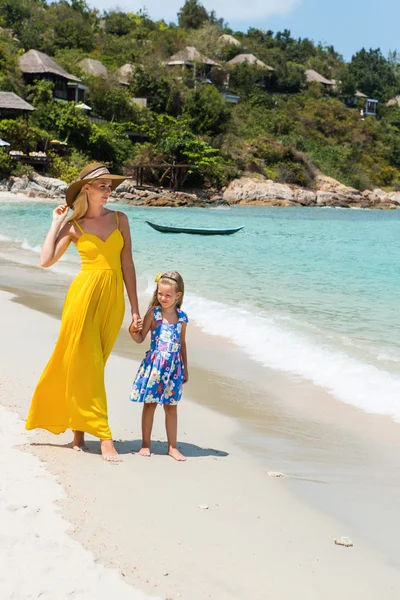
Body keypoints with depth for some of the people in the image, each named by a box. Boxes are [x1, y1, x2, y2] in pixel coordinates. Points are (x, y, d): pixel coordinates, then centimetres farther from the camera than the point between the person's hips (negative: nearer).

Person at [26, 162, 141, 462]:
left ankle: (79, 431, 19)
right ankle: (104, 437, 2)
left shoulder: (120, 219, 7)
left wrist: (135, 306, 4)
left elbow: (127, 264, 6)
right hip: (84, 294, -2)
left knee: (91, 365, 9)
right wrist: (56, 224, -3)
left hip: (113, 297, 3)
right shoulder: (73, 225, 1)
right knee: (85, 364, -3)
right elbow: (46, 260, -10)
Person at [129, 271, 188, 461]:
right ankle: (145, 444, 16)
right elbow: (140, 338, -4)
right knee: (150, 404, 5)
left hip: (174, 367, 3)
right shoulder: (153, 313, -6)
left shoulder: (182, 317, 3)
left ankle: (172, 447, 17)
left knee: (171, 407, 9)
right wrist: (133, 332, -26)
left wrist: (185, 368, 15)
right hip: (154, 364, -2)